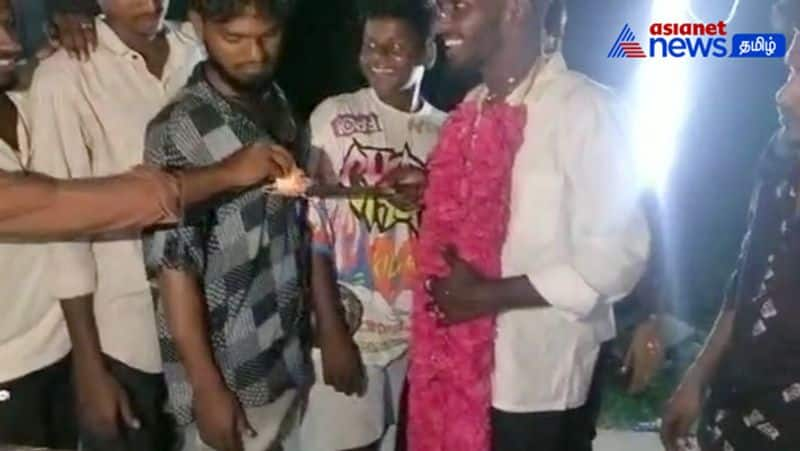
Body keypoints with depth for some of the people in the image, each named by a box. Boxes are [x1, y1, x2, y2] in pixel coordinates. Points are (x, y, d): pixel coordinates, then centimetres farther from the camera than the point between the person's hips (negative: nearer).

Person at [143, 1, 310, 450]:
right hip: (230, 376, -6)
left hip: (289, 362, 6)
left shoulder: (282, 108, 3)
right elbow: (175, 265, -17)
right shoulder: (180, 131, -17)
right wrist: (207, 388, -16)